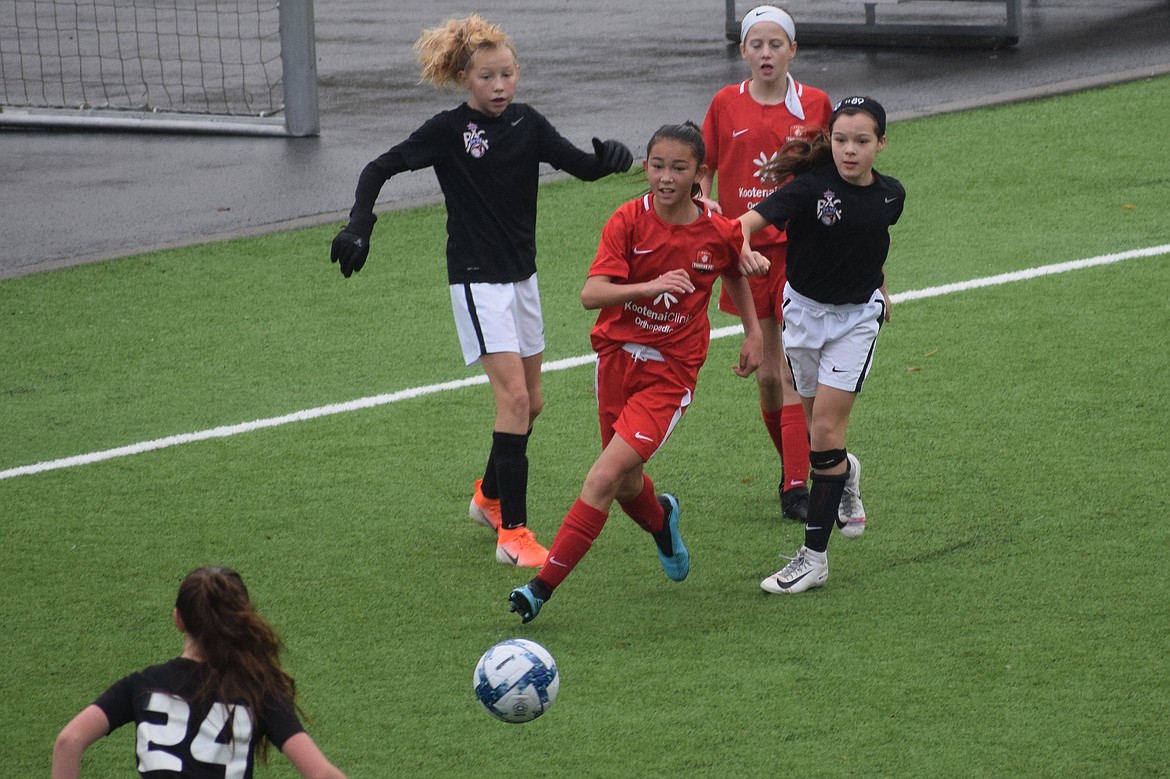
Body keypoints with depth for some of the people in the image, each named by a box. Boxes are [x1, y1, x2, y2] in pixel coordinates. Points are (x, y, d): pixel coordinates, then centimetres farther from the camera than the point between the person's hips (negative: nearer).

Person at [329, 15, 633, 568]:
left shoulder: (526, 123, 2)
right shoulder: (448, 130, -12)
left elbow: (583, 167, -1)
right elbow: (379, 169, -7)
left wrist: (609, 158, -23)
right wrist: (359, 226, -21)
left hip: (521, 276, 7)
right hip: (477, 280, -7)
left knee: (530, 404, 15)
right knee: (514, 396, -16)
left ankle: (489, 497, 39)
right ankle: (512, 533, -15)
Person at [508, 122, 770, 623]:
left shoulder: (720, 233, -8)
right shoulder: (629, 221, -12)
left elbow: (736, 271, 18)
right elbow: (591, 294, -24)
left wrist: (753, 332, 16)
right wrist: (650, 286, -39)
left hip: (671, 372, -2)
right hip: (617, 356, 2)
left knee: (605, 476, -16)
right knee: (627, 486, 15)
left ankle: (544, 585, -14)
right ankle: (660, 520, 53)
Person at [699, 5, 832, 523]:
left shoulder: (814, 105, 1)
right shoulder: (725, 105, 3)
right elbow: (704, 168, 11)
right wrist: (702, 205, -9)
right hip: (747, 249, 2)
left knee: (795, 373, -11)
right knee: (766, 374, 6)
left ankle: (796, 489, -12)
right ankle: (792, 467, 26)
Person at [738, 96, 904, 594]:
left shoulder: (889, 196, -6)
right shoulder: (812, 187, -19)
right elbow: (751, 220, -34)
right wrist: (743, 246, -56)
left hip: (857, 316, 0)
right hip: (805, 309, 0)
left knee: (826, 430, -9)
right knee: (817, 426, 12)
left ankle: (814, 557, -7)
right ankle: (846, 474, 50)